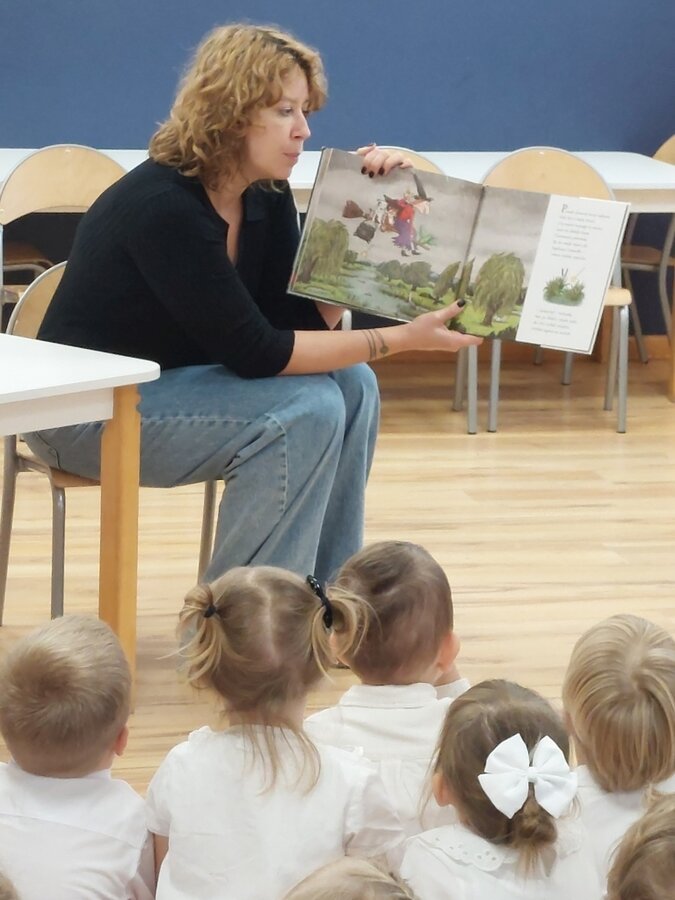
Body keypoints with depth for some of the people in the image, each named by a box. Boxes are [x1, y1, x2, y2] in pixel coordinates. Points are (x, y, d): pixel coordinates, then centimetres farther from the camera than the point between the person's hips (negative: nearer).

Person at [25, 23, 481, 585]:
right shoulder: (163, 206, -27)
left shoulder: (266, 196, -1)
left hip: (171, 385, 9)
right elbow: (256, 353, -27)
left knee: (351, 385, -8)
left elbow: (306, 321, -2)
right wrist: (399, 339, -28)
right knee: (307, 410, -23)